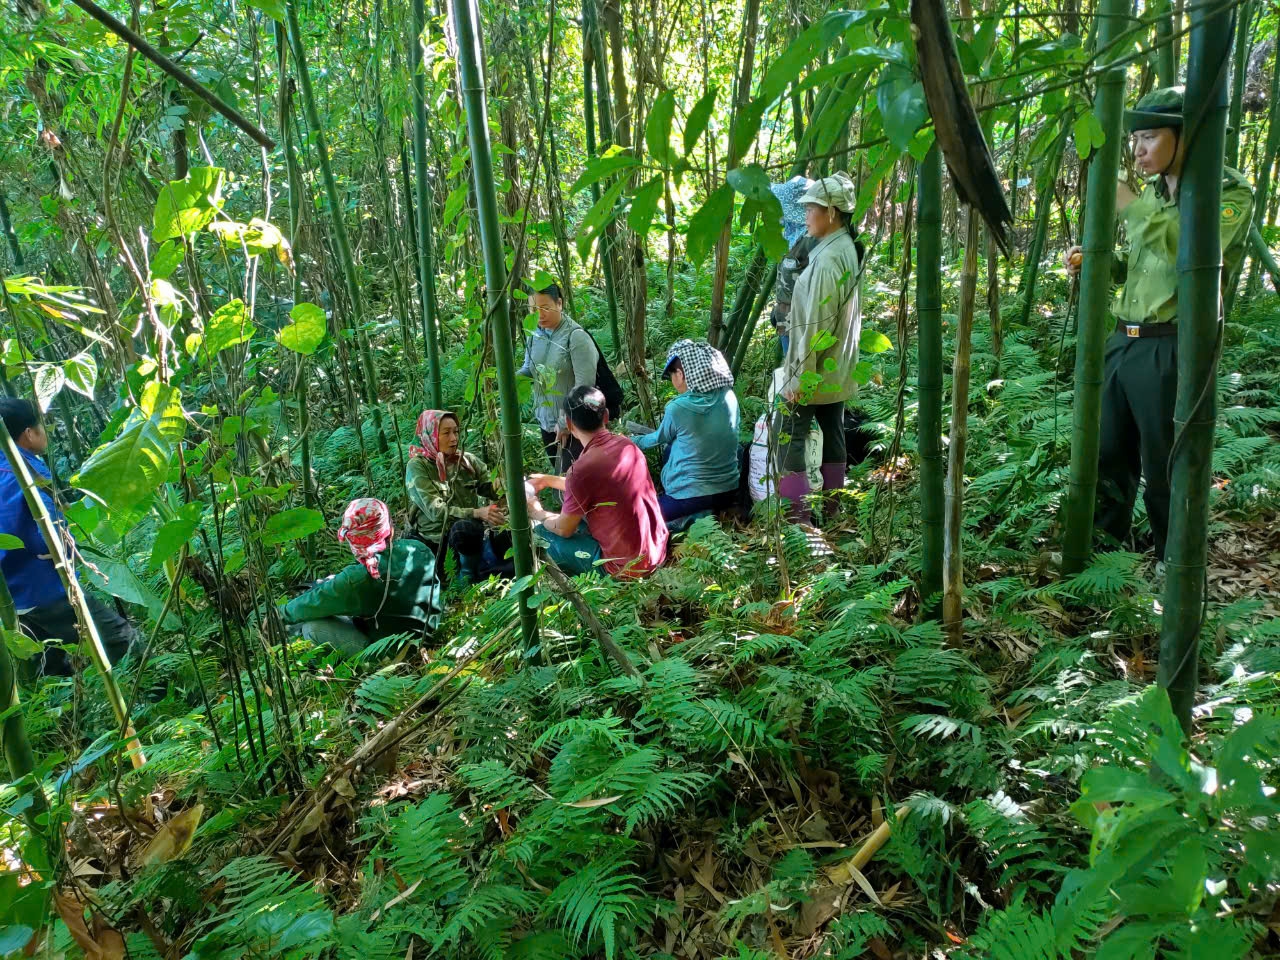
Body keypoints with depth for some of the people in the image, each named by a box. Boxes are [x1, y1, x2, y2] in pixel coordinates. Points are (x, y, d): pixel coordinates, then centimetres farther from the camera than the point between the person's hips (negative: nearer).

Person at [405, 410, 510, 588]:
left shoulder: (468, 460, 8)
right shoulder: (418, 467, -6)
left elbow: (494, 489, 4)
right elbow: (436, 511, -18)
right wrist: (476, 513, -30)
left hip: (474, 530, 4)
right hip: (438, 538, -4)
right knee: (467, 527, -38)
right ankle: (469, 576, -13)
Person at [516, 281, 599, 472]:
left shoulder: (576, 337, -19)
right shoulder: (535, 335, 3)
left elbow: (584, 385, -22)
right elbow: (528, 369, 15)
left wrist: (566, 421, -21)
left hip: (573, 424, -7)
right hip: (546, 421, 7)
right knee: (560, 475, 19)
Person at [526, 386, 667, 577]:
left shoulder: (582, 469, -22)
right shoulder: (626, 445, 0)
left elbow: (565, 529, -6)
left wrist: (538, 514, 13)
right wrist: (549, 480, 27)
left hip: (627, 566, -7)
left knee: (542, 532, 6)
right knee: (581, 518, 26)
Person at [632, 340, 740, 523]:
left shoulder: (677, 408, -17)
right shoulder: (730, 397, -3)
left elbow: (660, 438, 5)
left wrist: (634, 442, 28)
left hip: (692, 498, -5)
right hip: (730, 492, 6)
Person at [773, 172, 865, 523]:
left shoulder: (828, 259, -21)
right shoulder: (848, 250, 8)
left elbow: (815, 325, -23)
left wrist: (799, 377, -20)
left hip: (814, 370, -9)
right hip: (838, 370, 10)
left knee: (787, 436, -3)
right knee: (833, 434, 15)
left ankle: (797, 517, 0)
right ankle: (831, 510, 25)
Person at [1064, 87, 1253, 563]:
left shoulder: (1228, 189, -8)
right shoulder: (1151, 192, 13)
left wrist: (1131, 207, -22)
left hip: (1171, 350, -7)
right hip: (1123, 343, 7)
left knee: (1165, 470, 3)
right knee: (1108, 456, 15)